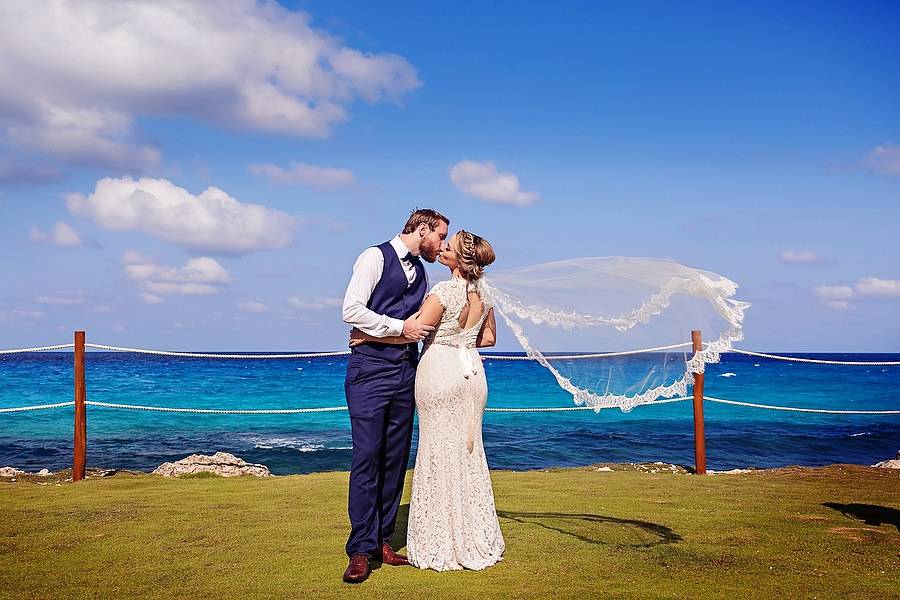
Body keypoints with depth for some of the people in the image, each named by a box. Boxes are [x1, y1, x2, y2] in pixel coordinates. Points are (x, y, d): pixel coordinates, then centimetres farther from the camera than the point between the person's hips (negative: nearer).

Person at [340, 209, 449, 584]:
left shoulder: (420, 271, 19)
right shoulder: (376, 257, -4)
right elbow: (351, 310, -13)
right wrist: (401, 327, -14)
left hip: (405, 369, 8)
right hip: (371, 367, -7)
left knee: (396, 458, 7)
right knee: (367, 457, -10)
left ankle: (382, 541, 15)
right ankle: (360, 550, -5)